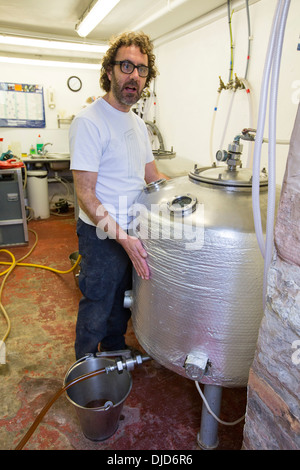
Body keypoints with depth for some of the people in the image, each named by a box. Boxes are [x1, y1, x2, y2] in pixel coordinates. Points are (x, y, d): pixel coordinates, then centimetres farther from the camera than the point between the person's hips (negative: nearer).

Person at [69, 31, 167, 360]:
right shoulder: (89, 122, -17)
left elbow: (153, 178, 14)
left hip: (133, 232, 8)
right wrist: (122, 237, -29)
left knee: (122, 302, 24)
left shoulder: (138, 123, 10)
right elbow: (85, 193, -21)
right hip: (102, 235, -8)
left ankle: (115, 356, 48)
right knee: (97, 308, 9)